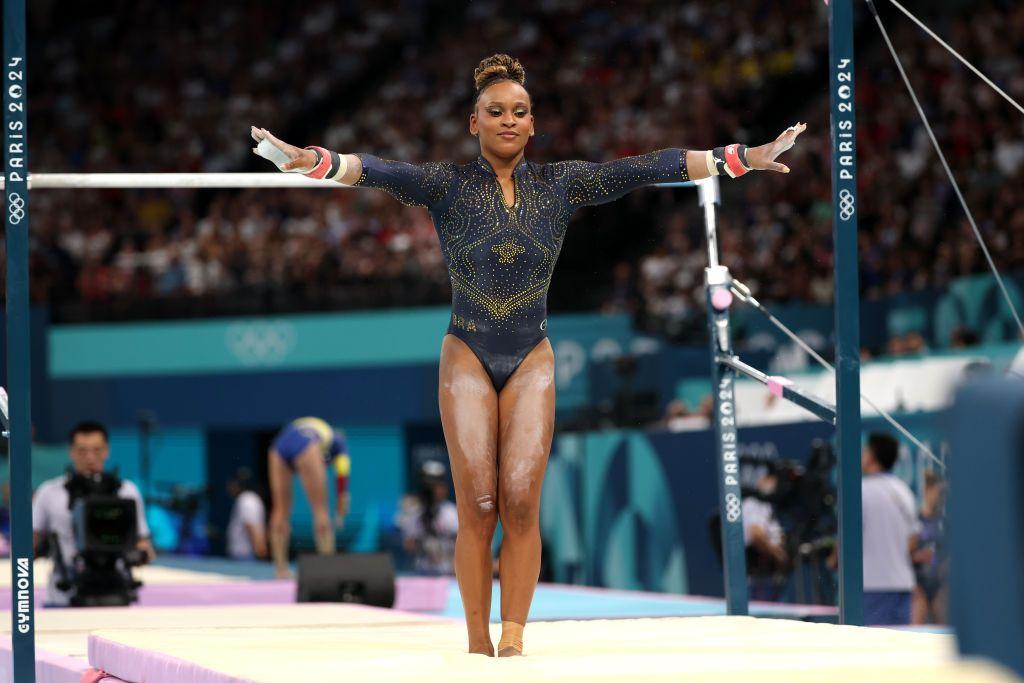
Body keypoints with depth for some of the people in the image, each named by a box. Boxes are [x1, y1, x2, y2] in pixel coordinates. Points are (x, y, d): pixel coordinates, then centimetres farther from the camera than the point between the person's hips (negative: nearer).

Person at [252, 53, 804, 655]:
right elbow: (378, 171, -19)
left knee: (521, 503, -9)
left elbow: (644, 169, -3)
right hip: (468, 358, -1)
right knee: (478, 506, -7)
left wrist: (745, 158, -8)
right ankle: (478, 644, 0)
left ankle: (513, 641, -4)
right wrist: (304, 159, -37)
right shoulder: (448, 185, -3)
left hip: (532, 362, 1)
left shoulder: (561, 185, 3)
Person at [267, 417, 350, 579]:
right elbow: (342, 478, 25)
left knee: (280, 510, 10)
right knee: (320, 509, 5)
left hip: (278, 447, 4)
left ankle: (280, 568, 9)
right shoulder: (338, 442, 32)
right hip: (305, 449, -4)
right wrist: (340, 516, 33)